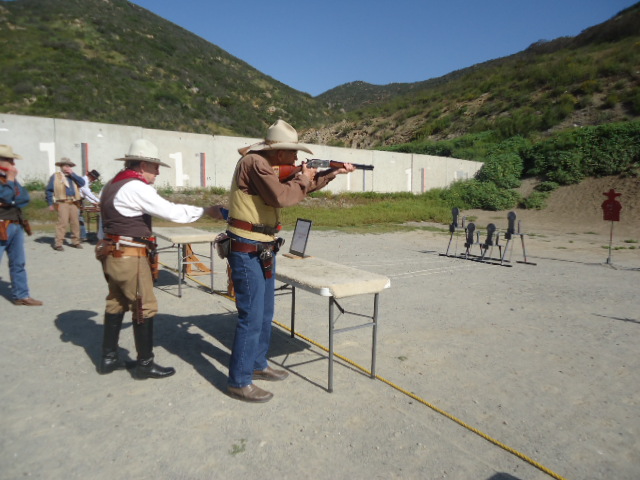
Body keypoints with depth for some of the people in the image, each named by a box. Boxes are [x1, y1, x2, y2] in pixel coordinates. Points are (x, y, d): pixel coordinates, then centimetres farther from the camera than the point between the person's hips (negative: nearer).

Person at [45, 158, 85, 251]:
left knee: (75, 223, 6)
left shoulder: (73, 176, 20)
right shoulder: (55, 176, 7)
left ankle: (75, 242, 15)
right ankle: (58, 243, -7)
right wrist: (51, 203, -1)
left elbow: (82, 183, 2)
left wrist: (72, 174, -3)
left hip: (74, 203, 5)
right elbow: (49, 190, 5)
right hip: (63, 203, -4)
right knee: (63, 223, -12)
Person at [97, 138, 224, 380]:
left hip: (112, 255, 10)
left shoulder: (111, 185, 13)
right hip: (130, 258, -10)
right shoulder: (136, 188, -17)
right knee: (144, 308, -1)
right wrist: (207, 211, -12)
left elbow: (105, 224, 18)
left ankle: (108, 358, 26)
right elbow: (172, 212, -21)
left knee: (116, 304, 16)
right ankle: (145, 364, 9)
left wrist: (105, 247, 24)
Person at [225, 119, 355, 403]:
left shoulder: (272, 166, 12)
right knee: (252, 317, -5)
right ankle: (239, 382, 9)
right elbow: (282, 197, -27)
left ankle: (258, 365, 34)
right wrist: (303, 179, -9)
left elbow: (301, 188, 22)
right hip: (247, 251, -10)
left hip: (264, 249, 10)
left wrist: (333, 173, 16)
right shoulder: (255, 162, -17)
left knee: (265, 313, 18)